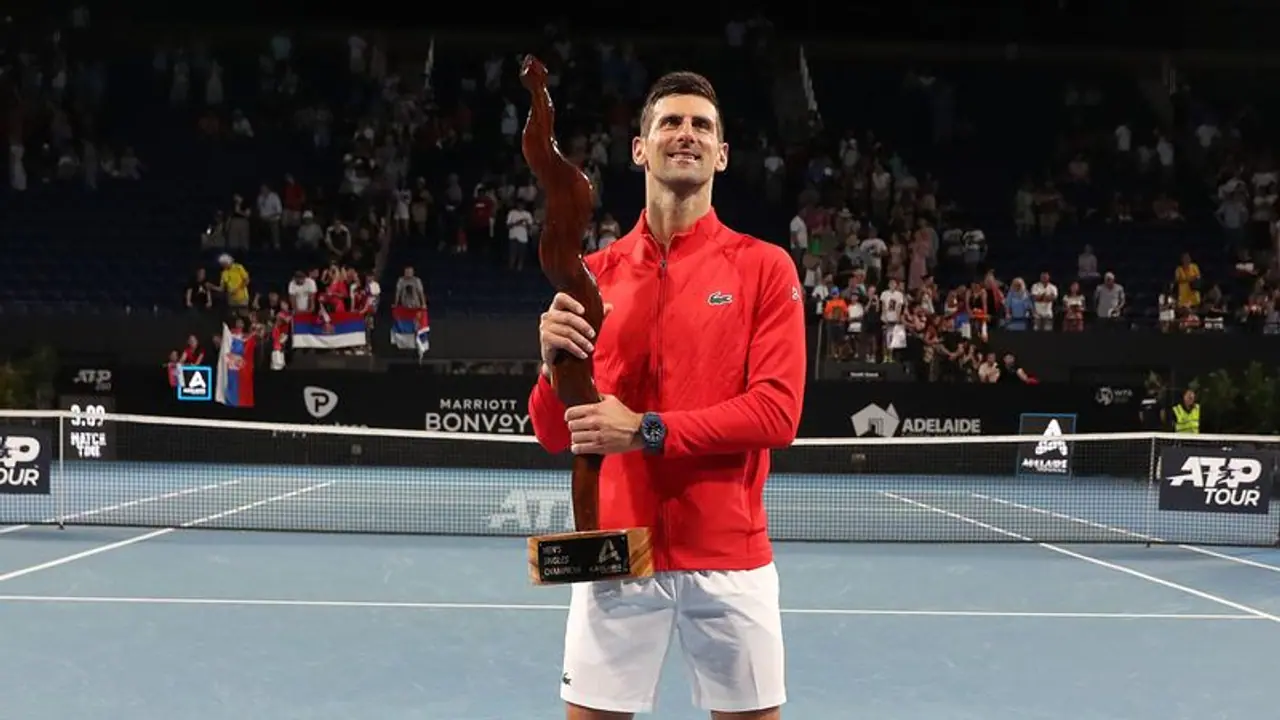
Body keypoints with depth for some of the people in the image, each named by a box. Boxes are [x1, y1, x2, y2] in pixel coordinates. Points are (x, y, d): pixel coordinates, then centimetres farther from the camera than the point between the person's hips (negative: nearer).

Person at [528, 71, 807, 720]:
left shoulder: (765, 266, 1)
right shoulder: (595, 273, 7)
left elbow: (777, 411, -9)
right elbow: (554, 435, 8)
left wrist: (647, 430, -17)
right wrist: (555, 363, -13)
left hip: (729, 554, -1)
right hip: (615, 551, 1)